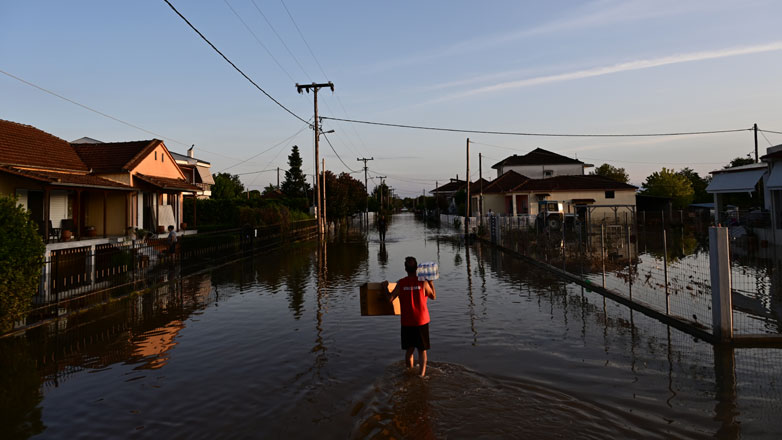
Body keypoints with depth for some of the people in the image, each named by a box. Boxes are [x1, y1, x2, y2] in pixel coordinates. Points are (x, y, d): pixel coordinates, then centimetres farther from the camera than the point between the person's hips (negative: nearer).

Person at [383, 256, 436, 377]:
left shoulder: (401, 283, -6)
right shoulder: (423, 282, -7)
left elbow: (390, 298, -4)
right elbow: (433, 296, 5)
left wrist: (385, 287, 12)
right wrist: (431, 282, 13)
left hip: (407, 323, 1)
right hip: (422, 321, -1)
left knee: (409, 350, 16)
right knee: (422, 350, 11)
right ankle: (422, 373, 4)